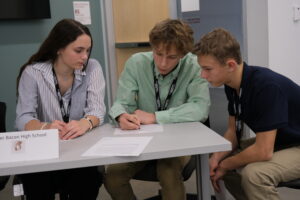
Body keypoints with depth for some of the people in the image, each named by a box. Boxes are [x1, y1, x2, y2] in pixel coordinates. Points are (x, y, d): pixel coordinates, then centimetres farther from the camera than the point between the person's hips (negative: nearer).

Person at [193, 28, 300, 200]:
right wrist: (218, 157, -13)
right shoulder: (232, 84, -6)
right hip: (272, 142, 9)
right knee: (221, 161, 5)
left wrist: (225, 165, -17)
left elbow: (263, 151, -32)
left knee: (254, 173, -31)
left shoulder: (267, 86, -32)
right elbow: (234, 130, 5)